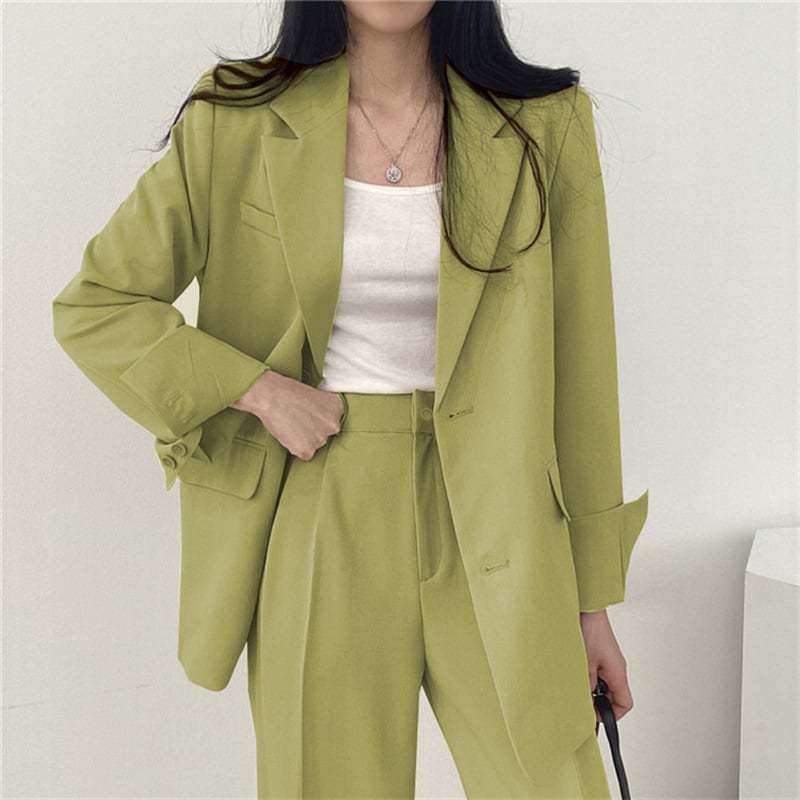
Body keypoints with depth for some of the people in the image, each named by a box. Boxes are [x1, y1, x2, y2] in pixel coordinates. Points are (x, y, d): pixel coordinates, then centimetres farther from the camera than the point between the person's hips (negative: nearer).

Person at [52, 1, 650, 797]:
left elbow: (575, 370, 2)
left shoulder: (545, 125, -1)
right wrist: (259, 390, -10)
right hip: (319, 529, 0)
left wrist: (591, 600, 4)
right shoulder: (239, 124, -3)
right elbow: (91, 309, 3)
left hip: (487, 534, 1)